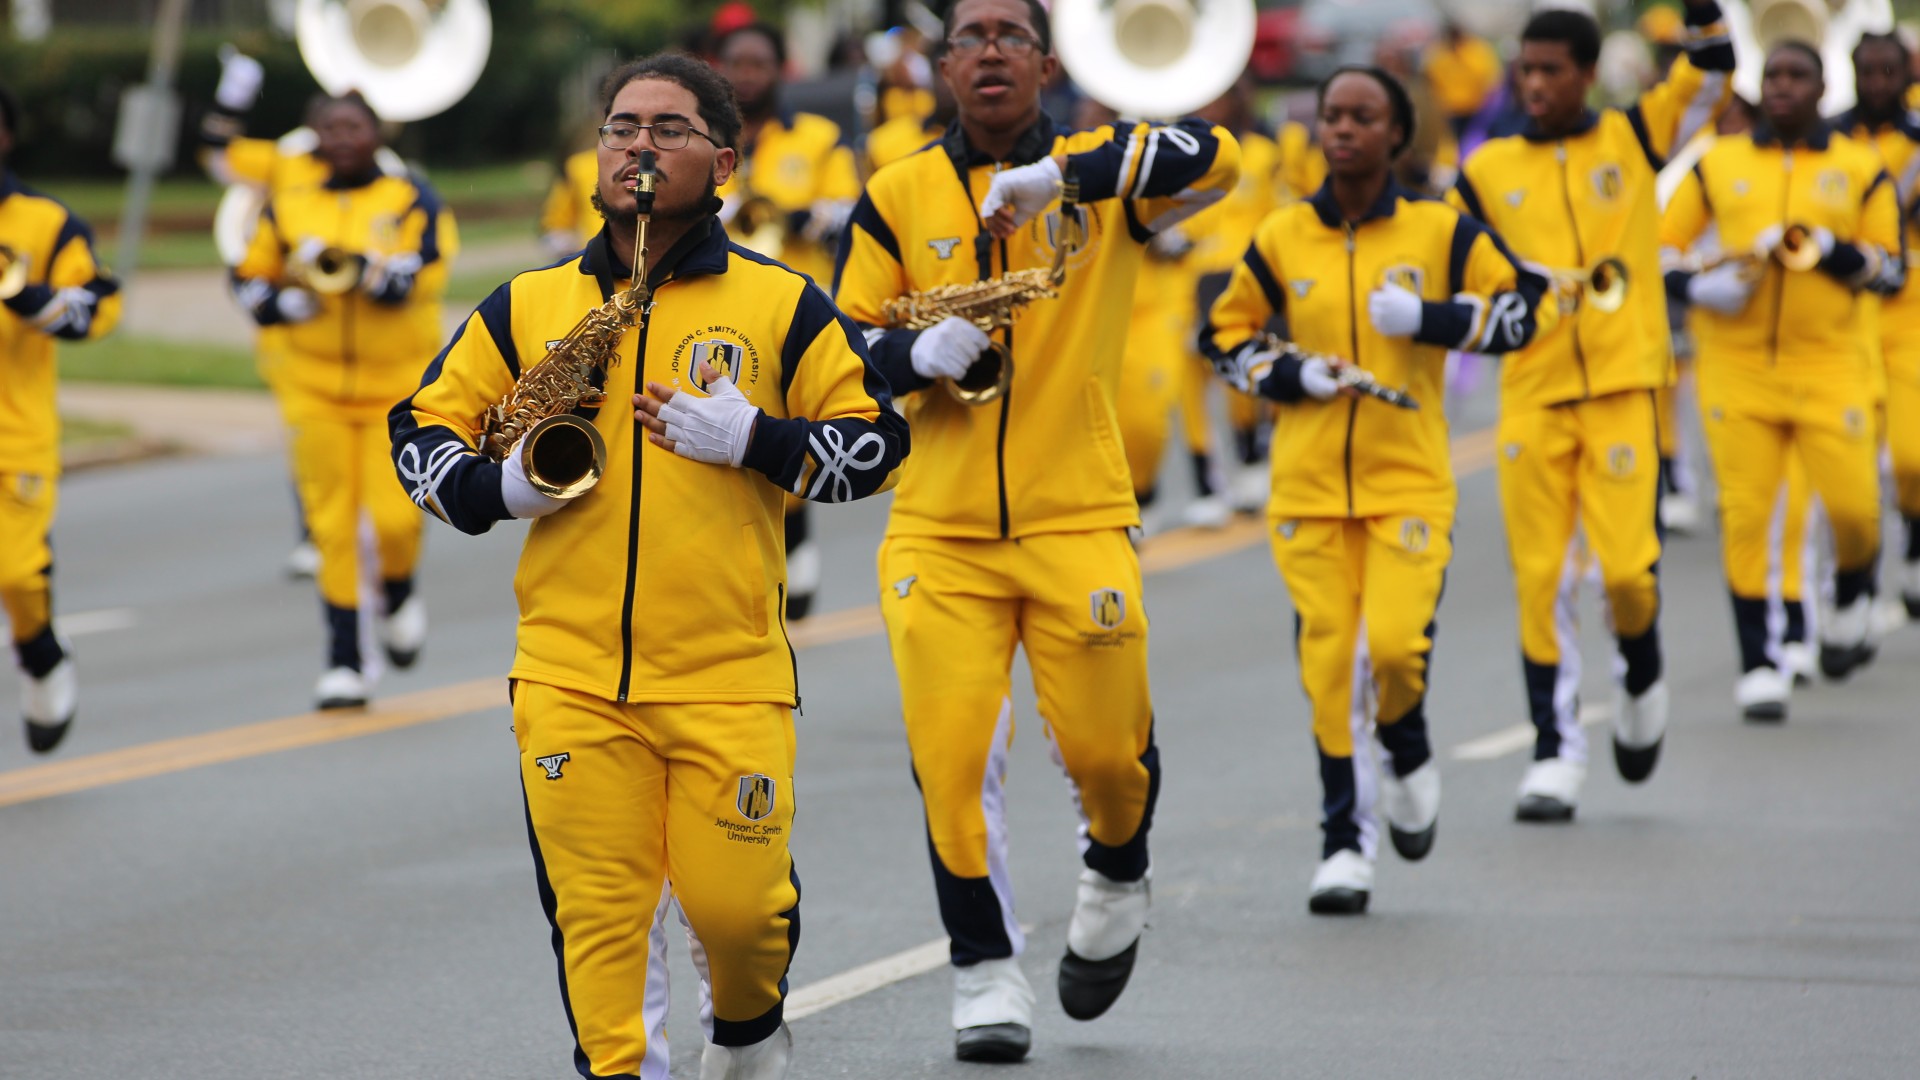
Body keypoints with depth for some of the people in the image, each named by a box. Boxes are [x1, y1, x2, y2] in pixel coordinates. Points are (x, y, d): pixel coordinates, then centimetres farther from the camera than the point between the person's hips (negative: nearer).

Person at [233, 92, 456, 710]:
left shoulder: (412, 201, -2)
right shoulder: (290, 209, 6)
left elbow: (422, 273, -17)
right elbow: (249, 280, 14)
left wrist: (352, 265, -26)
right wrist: (283, 304, -7)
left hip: (400, 387, -2)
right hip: (317, 391, 2)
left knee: (396, 516, -10)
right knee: (333, 525, 0)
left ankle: (398, 597, 24)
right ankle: (343, 659, 8)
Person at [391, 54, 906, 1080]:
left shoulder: (779, 304, 4)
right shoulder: (528, 306, 9)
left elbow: (875, 442, 5)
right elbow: (422, 426, 15)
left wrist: (752, 440, -10)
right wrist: (499, 488, -5)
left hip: (730, 675, -1)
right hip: (571, 676, 1)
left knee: (735, 900, 0)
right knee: (596, 910, -3)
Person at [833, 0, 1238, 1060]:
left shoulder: (1100, 169, 0)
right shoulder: (897, 197, 5)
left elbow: (1211, 157, -21)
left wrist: (1059, 175, -29)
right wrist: (918, 354, -17)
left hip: (1079, 523, -1)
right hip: (938, 527, 1)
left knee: (1104, 745, 2)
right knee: (950, 751, -6)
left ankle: (1116, 880, 35)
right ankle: (984, 970, 9)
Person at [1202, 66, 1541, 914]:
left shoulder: (1440, 230, 0)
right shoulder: (1282, 239, 4)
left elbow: (1518, 310, 3)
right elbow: (1224, 335, 13)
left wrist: (1431, 318, -13)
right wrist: (1287, 375, -6)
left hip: (1409, 478, -2)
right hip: (1309, 483, 2)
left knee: (1394, 641, -17)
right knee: (1327, 660, -2)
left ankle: (1408, 753, 17)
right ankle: (1345, 843, 9)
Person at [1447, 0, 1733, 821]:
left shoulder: (1634, 139, 7)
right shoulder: (1488, 171, 8)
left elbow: (1712, 77, 0)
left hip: (1624, 388, -1)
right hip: (1532, 396, 1)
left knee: (1626, 566, -10)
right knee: (1541, 578, -2)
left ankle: (1640, 674, 22)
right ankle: (1555, 751, 5)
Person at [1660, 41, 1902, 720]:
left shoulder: (1860, 169, 7)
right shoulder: (1718, 165, 8)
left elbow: (1893, 270, 7)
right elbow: (1661, 246, 12)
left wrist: (1837, 255, -12)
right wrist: (1700, 286, -8)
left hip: (1829, 365, 0)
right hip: (1736, 364, 0)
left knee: (1853, 503, -8)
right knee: (1745, 511, -5)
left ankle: (1852, 601, 25)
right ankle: (1757, 664, 3)